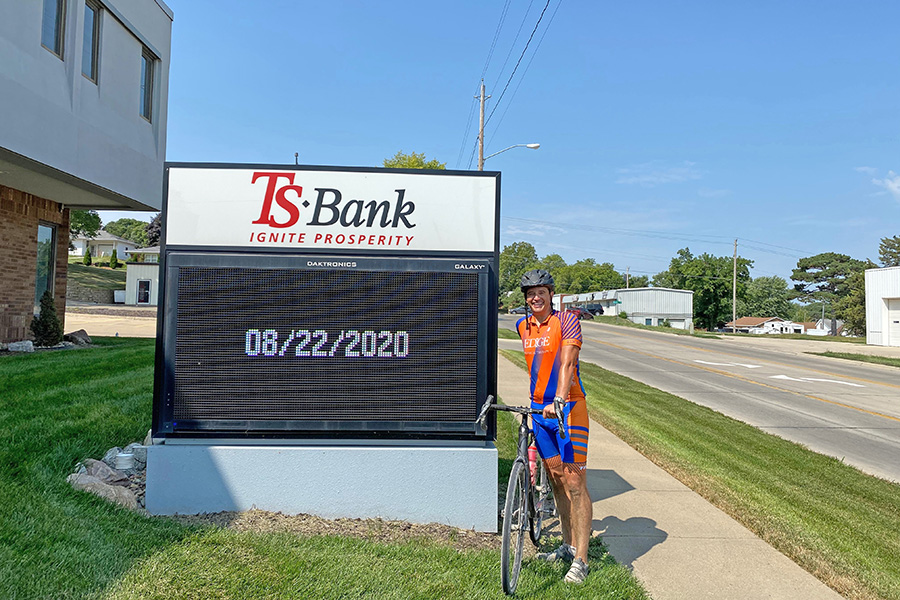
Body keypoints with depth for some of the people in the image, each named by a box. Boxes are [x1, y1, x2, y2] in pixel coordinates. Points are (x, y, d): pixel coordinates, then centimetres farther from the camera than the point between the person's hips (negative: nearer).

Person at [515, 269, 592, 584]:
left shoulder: (567, 320, -9)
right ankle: (568, 545, 26)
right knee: (556, 479, 13)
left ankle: (580, 560, 2)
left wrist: (558, 400, -33)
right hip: (539, 408, 6)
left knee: (575, 481, -6)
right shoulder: (523, 326, 8)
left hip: (568, 407, -6)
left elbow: (566, 364, -21)